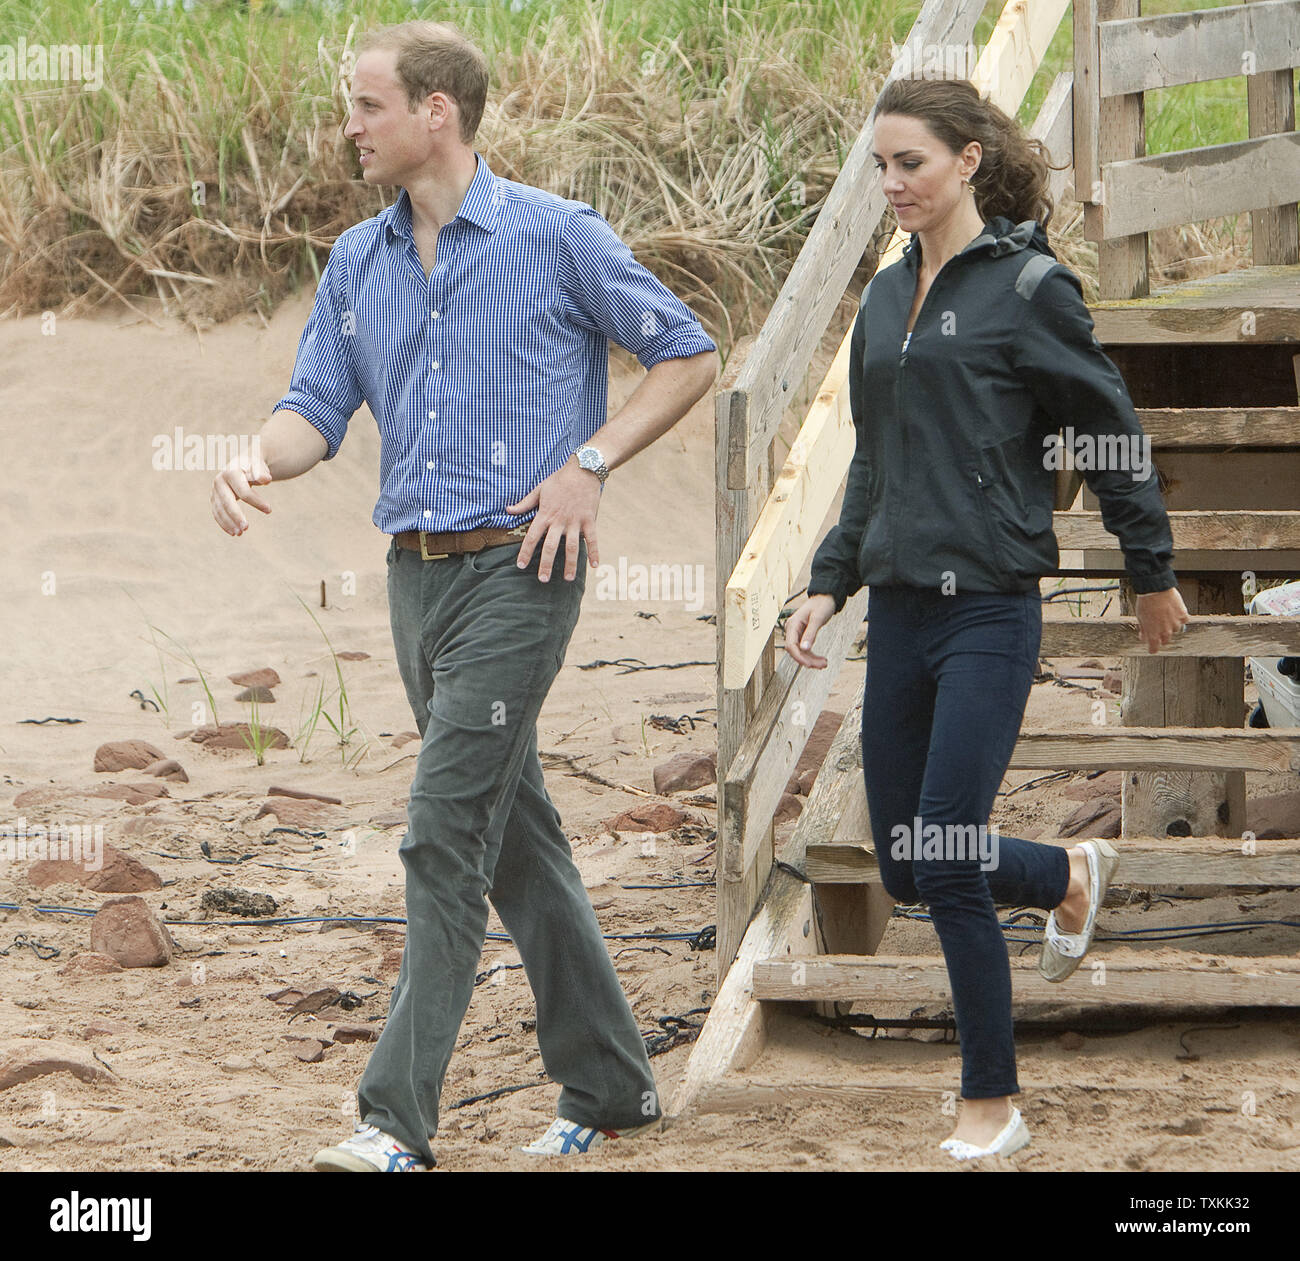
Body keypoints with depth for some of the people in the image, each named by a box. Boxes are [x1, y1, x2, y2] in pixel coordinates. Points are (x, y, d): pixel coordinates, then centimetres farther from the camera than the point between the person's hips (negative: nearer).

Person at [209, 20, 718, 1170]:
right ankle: (611, 1087, 21)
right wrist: (257, 465, -15)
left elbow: (690, 356, 0)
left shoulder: (558, 237, -6)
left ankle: (398, 1119, -15)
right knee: (515, 836, 12)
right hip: (418, 571, 7)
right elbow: (318, 408, 8)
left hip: (518, 567, -7)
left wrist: (589, 464, -10)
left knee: (447, 832, -13)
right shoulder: (358, 263, 11)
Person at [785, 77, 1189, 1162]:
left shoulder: (1029, 287, -8)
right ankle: (1073, 875, 40)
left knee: (945, 863, -11)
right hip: (898, 614, 7)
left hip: (989, 613, -7)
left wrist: (1154, 575, 6)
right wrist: (830, 583, 10)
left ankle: (994, 1104, 3)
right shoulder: (888, 297, 12)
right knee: (905, 869, 10)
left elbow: (1114, 435, -1)